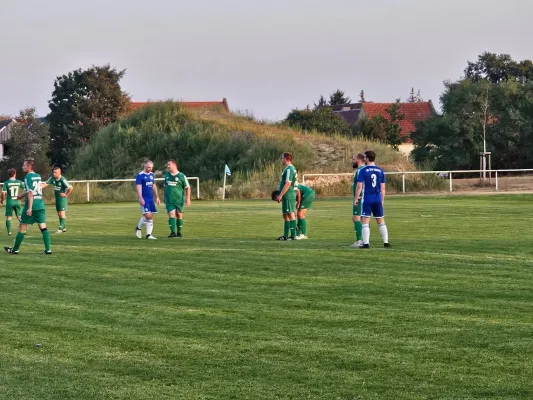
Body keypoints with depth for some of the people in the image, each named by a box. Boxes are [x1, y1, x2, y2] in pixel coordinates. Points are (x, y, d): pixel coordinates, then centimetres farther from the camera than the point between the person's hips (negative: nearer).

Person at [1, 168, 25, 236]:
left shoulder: (6, 183, -9)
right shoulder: (19, 182, -1)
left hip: (9, 202, -2)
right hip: (17, 202, 2)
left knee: (8, 217, 5)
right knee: (19, 216, 15)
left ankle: (9, 231, -4)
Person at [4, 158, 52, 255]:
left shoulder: (28, 177, -10)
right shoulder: (38, 176, 13)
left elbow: (30, 193, -17)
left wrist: (29, 208, -19)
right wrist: (23, 195, 33)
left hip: (31, 205, -6)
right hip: (41, 205, 6)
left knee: (22, 227, 5)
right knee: (43, 227, 3)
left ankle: (15, 249, 14)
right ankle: (48, 249, -4)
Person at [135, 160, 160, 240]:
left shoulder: (151, 174, 14)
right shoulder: (140, 175, -8)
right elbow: (138, 187, -14)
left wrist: (157, 197, 21)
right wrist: (140, 198, -23)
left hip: (151, 199, 7)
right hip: (144, 199, -7)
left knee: (151, 217, 3)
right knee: (148, 215, -15)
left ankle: (149, 234, 6)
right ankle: (138, 228, 8)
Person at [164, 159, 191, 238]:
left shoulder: (181, 176, -6)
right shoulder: (167, 175, 7)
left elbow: (187, 187, -1)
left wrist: (188, 198, -6)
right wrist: (165, 197, 18)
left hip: (179, 199, -2)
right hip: (169, 200, 2)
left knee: (179, 215, 6)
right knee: (171, 214, -10)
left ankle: (179, 232, 18)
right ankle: (173, 232, -13)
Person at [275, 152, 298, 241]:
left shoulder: (289, 169, -15)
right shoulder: (289, 169, 17)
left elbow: (288, 184, -22)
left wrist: (280, 195, -20)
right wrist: (281, 195, 23)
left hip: (288, 196, -10)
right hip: (287, 196, 10)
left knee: (290, 214, -8)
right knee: (286, 215, 14)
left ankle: (293, 236, -6)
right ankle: (285, 236, 19)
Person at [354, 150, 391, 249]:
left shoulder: (363, 171, -8)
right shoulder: (380, 171, 5)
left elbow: (359, 186, -11)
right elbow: (383, 187, 8)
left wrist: (356, 199, -1)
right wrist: (382, 200, 17)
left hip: (367, 200, -4)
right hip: (378, 200, 4)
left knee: (365, 222, -1)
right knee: (381, 222, 13)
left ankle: (366, 243, -7)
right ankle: (386, 242, 12)